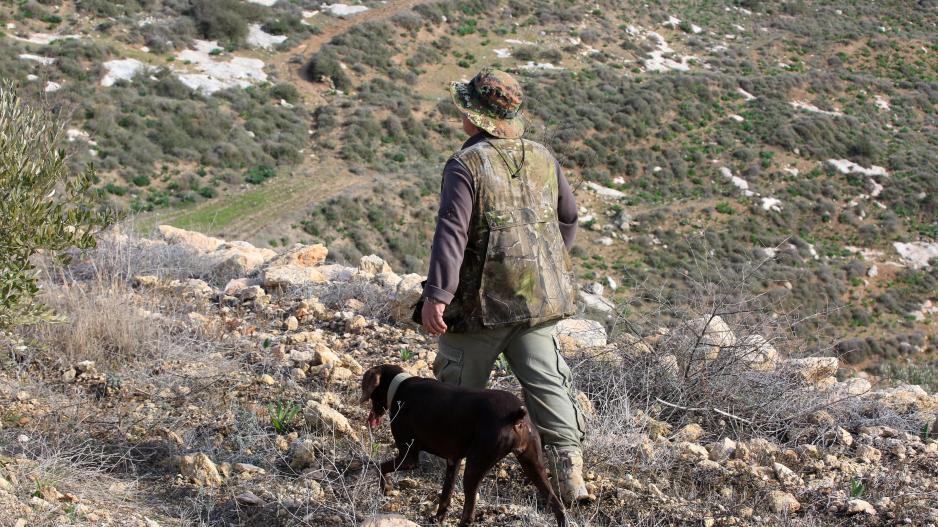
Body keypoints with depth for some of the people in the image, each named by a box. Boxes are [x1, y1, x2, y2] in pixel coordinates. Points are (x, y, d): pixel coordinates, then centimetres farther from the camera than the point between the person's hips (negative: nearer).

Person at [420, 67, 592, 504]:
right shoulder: (542, 159, 7)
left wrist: (437, 295, -22)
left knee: (460, 382, 13)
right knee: (546, 380, 5)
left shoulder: (467, 165, -14)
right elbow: (568, 216, 18)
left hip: (482, 300, -5)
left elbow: (452, 233, -20)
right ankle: (569, 473, -1)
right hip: (540, 297, 5)